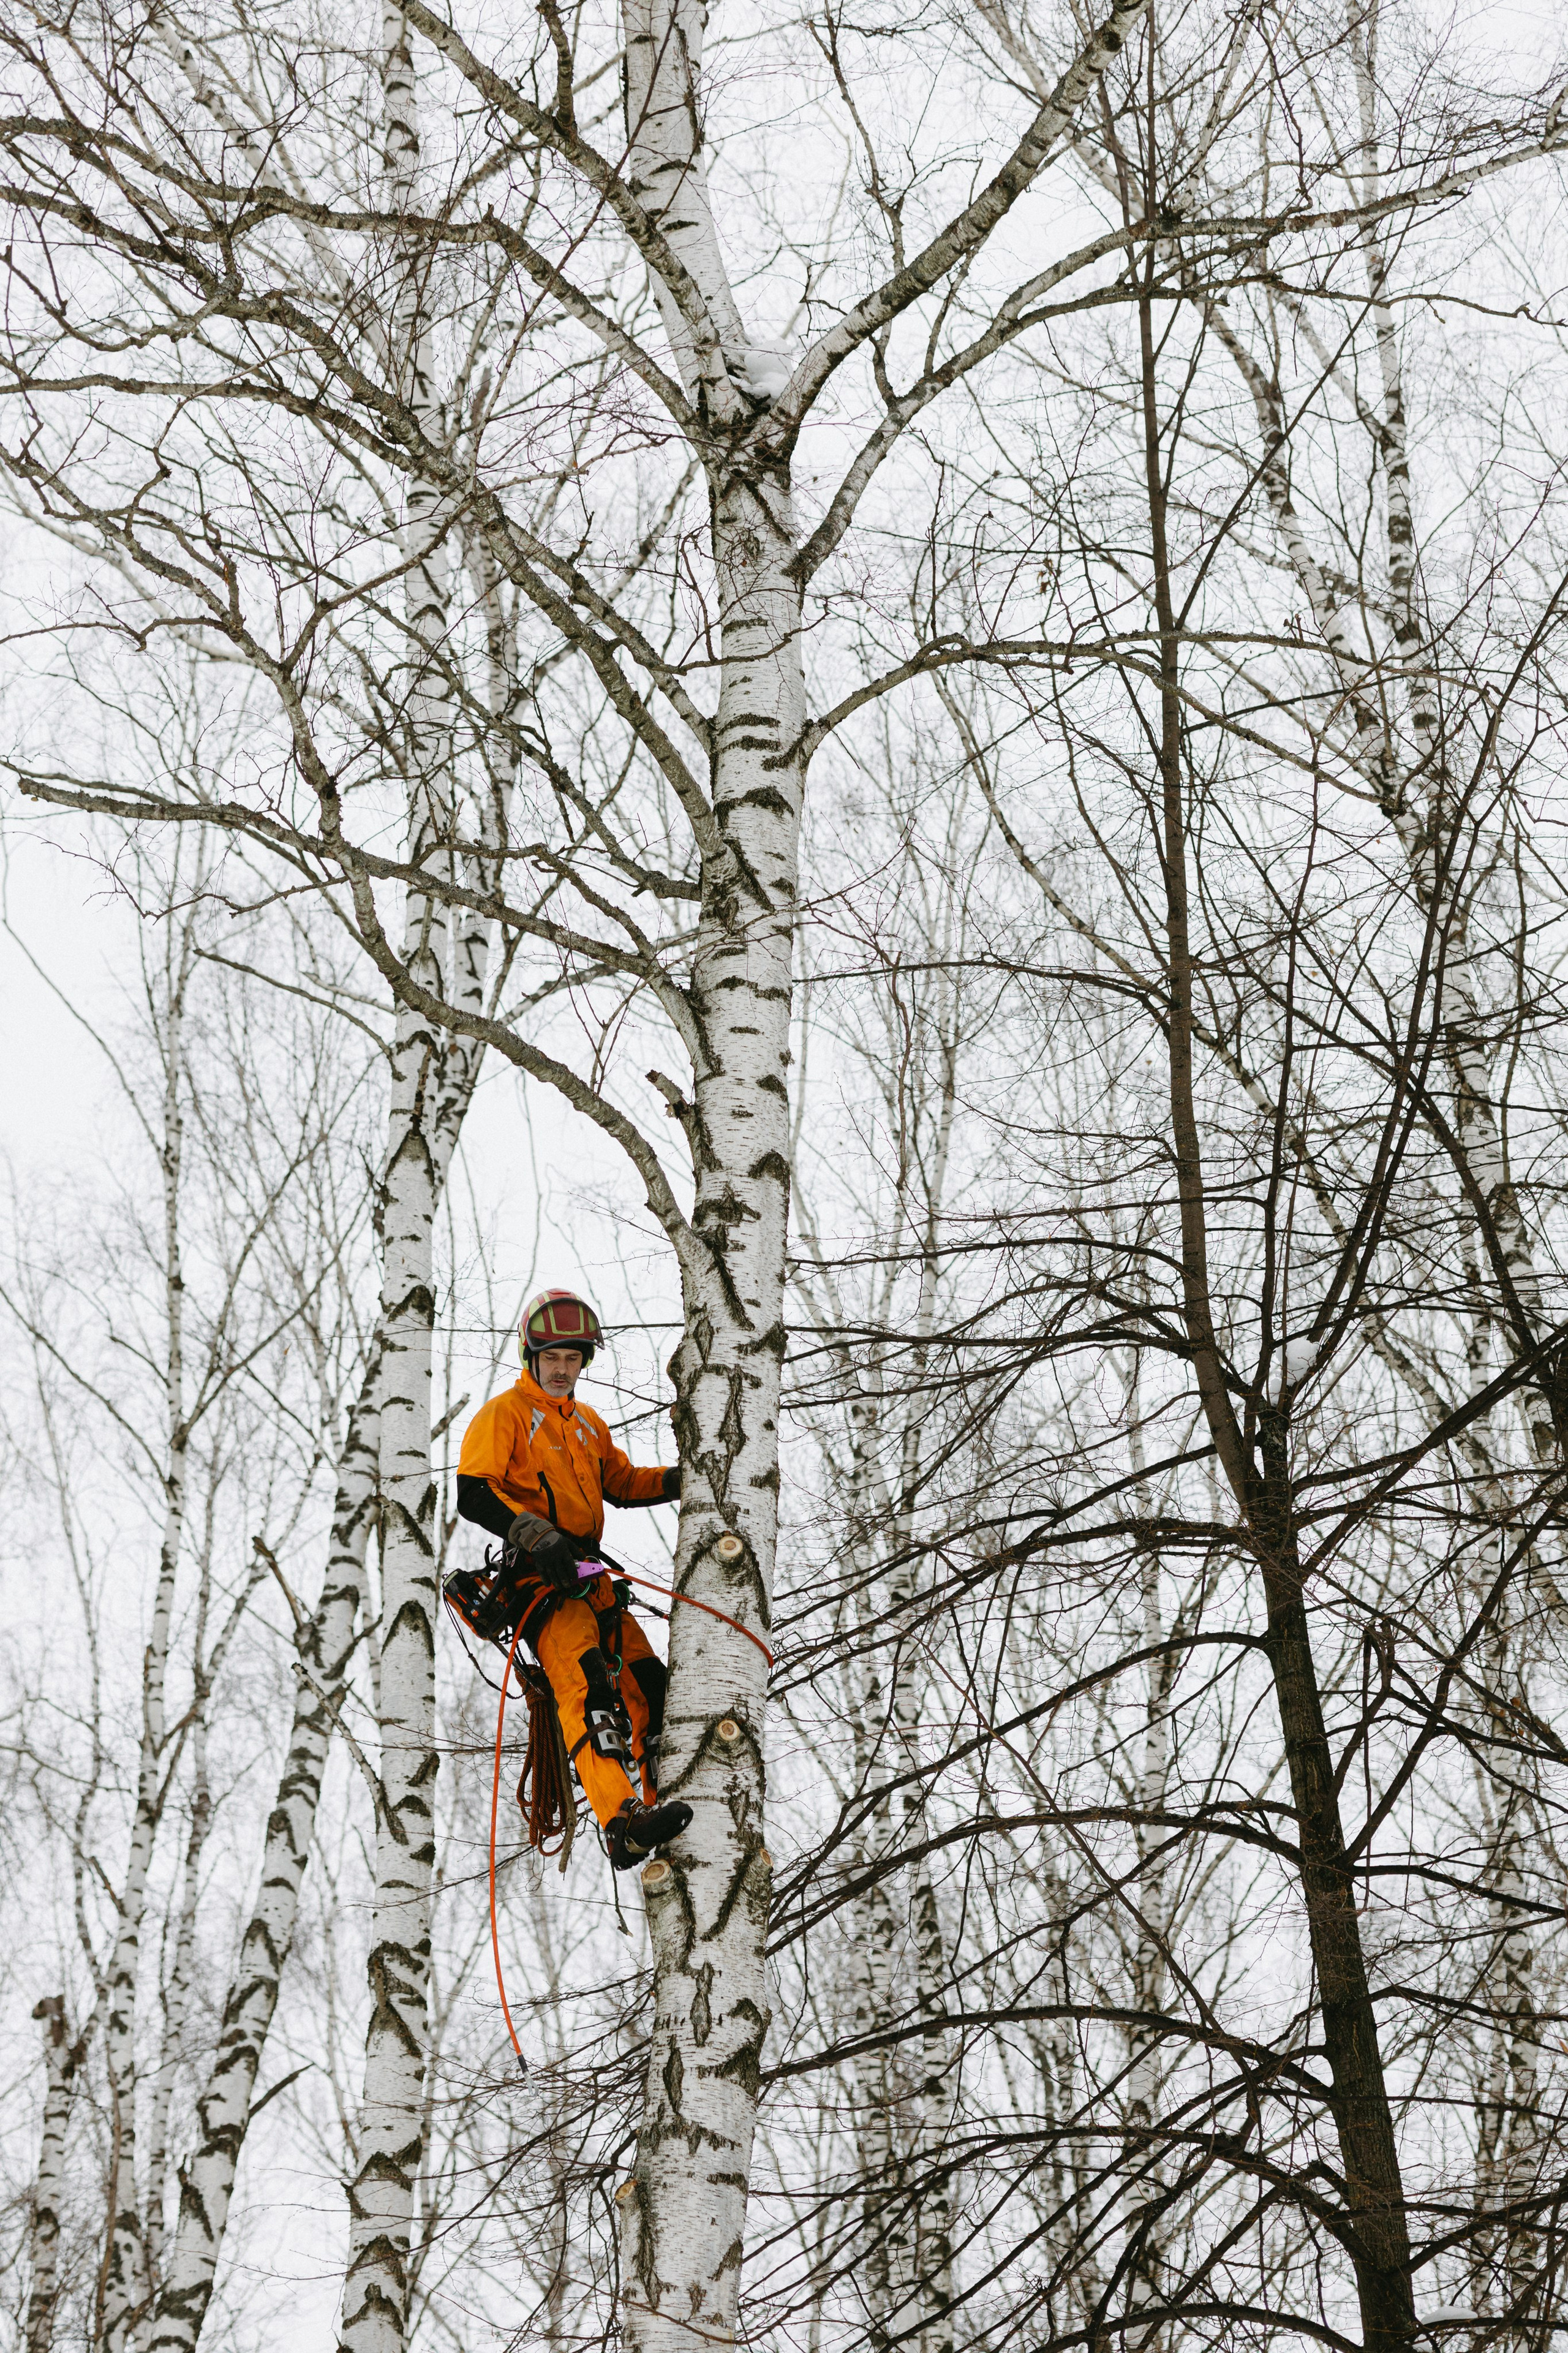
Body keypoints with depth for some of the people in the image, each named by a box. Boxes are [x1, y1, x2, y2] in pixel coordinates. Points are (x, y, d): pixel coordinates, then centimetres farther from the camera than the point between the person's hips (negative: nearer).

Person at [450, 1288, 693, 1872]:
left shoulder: (587, 1422, 26)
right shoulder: (503, 1413, -1)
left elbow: (623, 1483, 32)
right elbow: (471, 1492, -12)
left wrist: (681, 1479, 14)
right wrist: (535, 1533, -26)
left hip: (586, 1572, 9)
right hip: (531, 1575, -8)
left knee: (646, 1679, -1)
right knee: (585, 1680, -27)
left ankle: (651, 1802, 10)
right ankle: (623, 1824, -41)